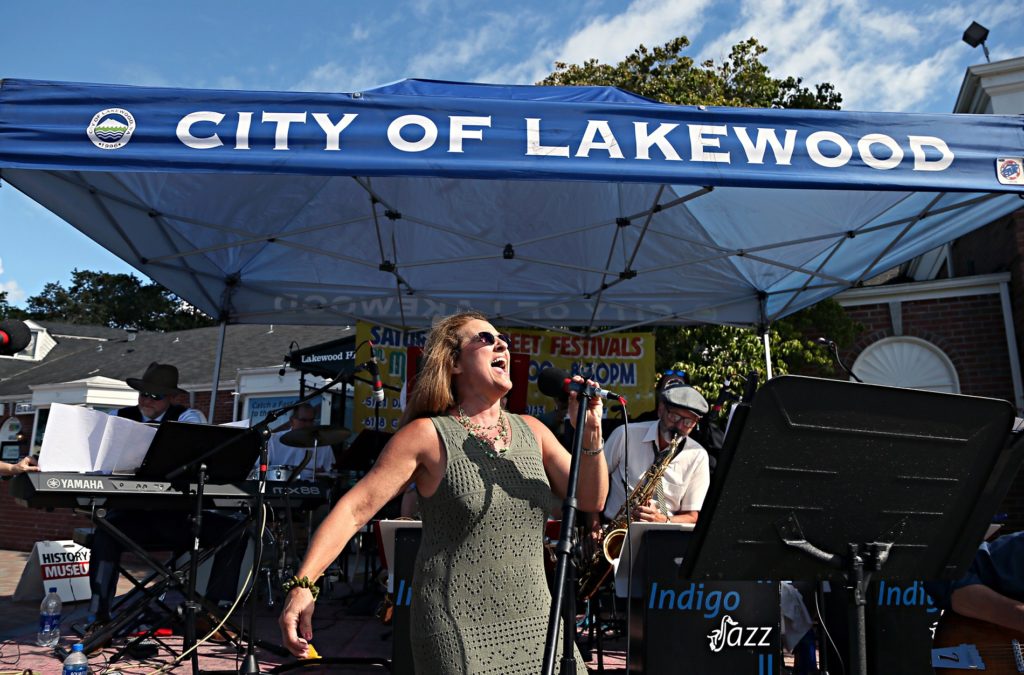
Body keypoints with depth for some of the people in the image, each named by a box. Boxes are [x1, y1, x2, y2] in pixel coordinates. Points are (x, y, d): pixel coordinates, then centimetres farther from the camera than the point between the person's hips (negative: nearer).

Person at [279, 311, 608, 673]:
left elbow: (590, 500, 1)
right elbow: (354, 509, -13)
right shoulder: (428, 435, -10)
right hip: (458, 630, -4)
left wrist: (589, 432, -14)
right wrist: (302, 584, -23)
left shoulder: (531, 430, 4)